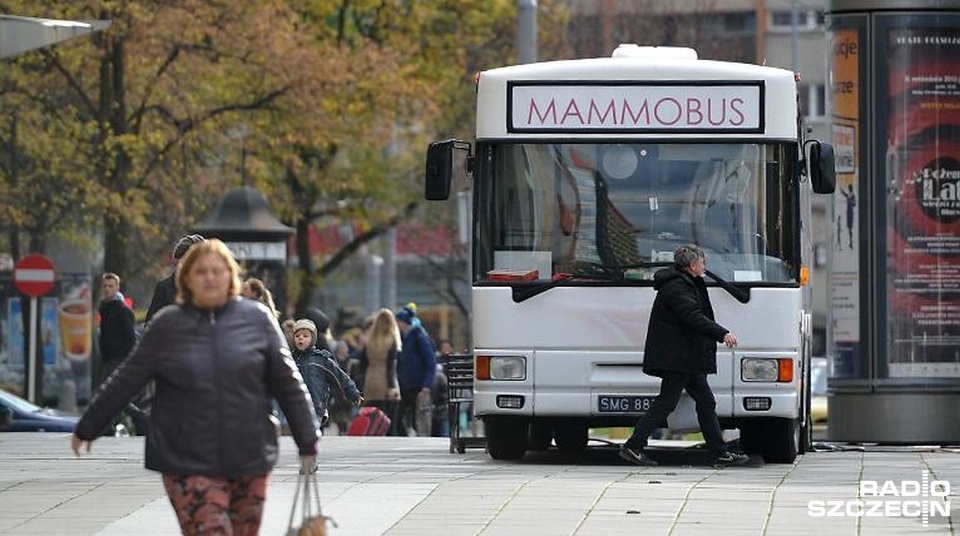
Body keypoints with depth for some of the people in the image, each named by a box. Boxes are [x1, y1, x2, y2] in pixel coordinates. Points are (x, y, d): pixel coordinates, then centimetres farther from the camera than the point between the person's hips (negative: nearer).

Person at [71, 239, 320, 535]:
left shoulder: (257, 319, 4)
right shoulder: (167, 325, 3)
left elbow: (288, 384, 9)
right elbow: (126, 381, 9)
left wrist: (308, 443, 9)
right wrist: (86, 429, 13)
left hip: (249, 462, 2)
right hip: (189, 464, -2)